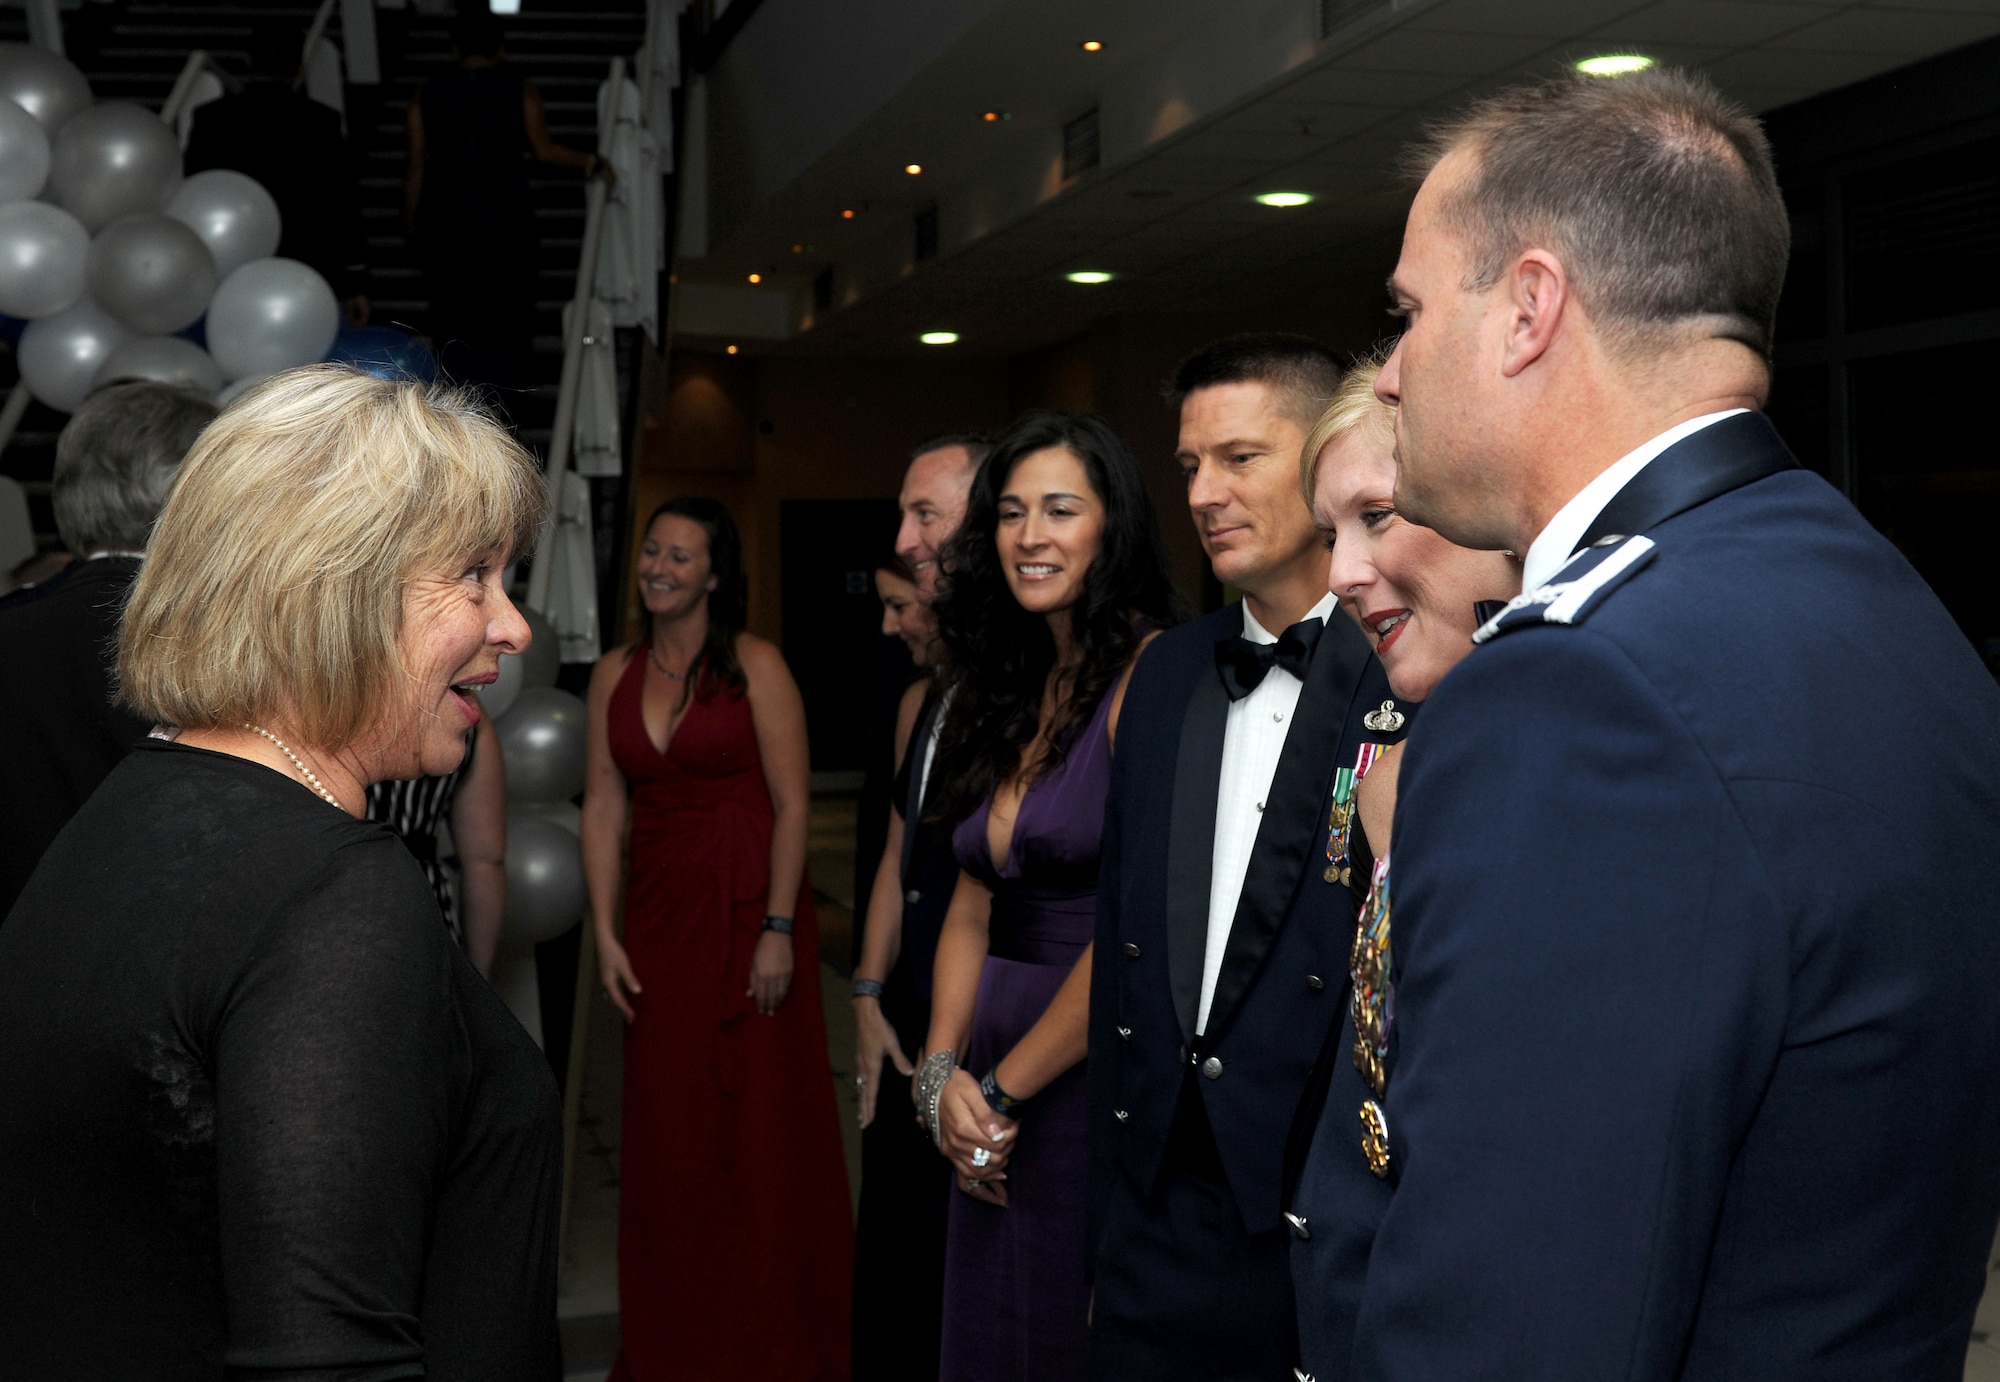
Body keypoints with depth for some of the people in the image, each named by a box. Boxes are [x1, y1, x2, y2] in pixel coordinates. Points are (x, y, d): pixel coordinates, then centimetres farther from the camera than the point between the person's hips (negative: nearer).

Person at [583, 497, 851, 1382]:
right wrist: (606, 934, 2)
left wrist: (779, 931, -14)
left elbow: (792, 805, -9)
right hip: (659, 919, 4)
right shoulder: (615, 675, 8)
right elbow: (603, 805, 7)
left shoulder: (754, 667, -6)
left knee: (764, 1124, 2)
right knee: (668, 1131, 9)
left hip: (748, 912, -4)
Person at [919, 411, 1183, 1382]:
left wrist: (1003, 1088, -10)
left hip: (1095, 1079, -7)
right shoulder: (1007, 692, 11)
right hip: (993, 1109, 7)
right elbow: (972, 907, 11)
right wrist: (943, 1073, -3)